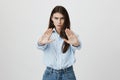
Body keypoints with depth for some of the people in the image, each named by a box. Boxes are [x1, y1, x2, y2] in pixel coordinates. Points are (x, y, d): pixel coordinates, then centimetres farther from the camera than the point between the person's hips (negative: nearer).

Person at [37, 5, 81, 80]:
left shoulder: (71, 35, -3)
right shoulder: (47, 35, -2)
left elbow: (78, 46, -24)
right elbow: (42, 47, -23)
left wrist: (76, 43, -49)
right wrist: (41, 43, -47)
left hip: (68, 74, 0)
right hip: (50, 74, 1)